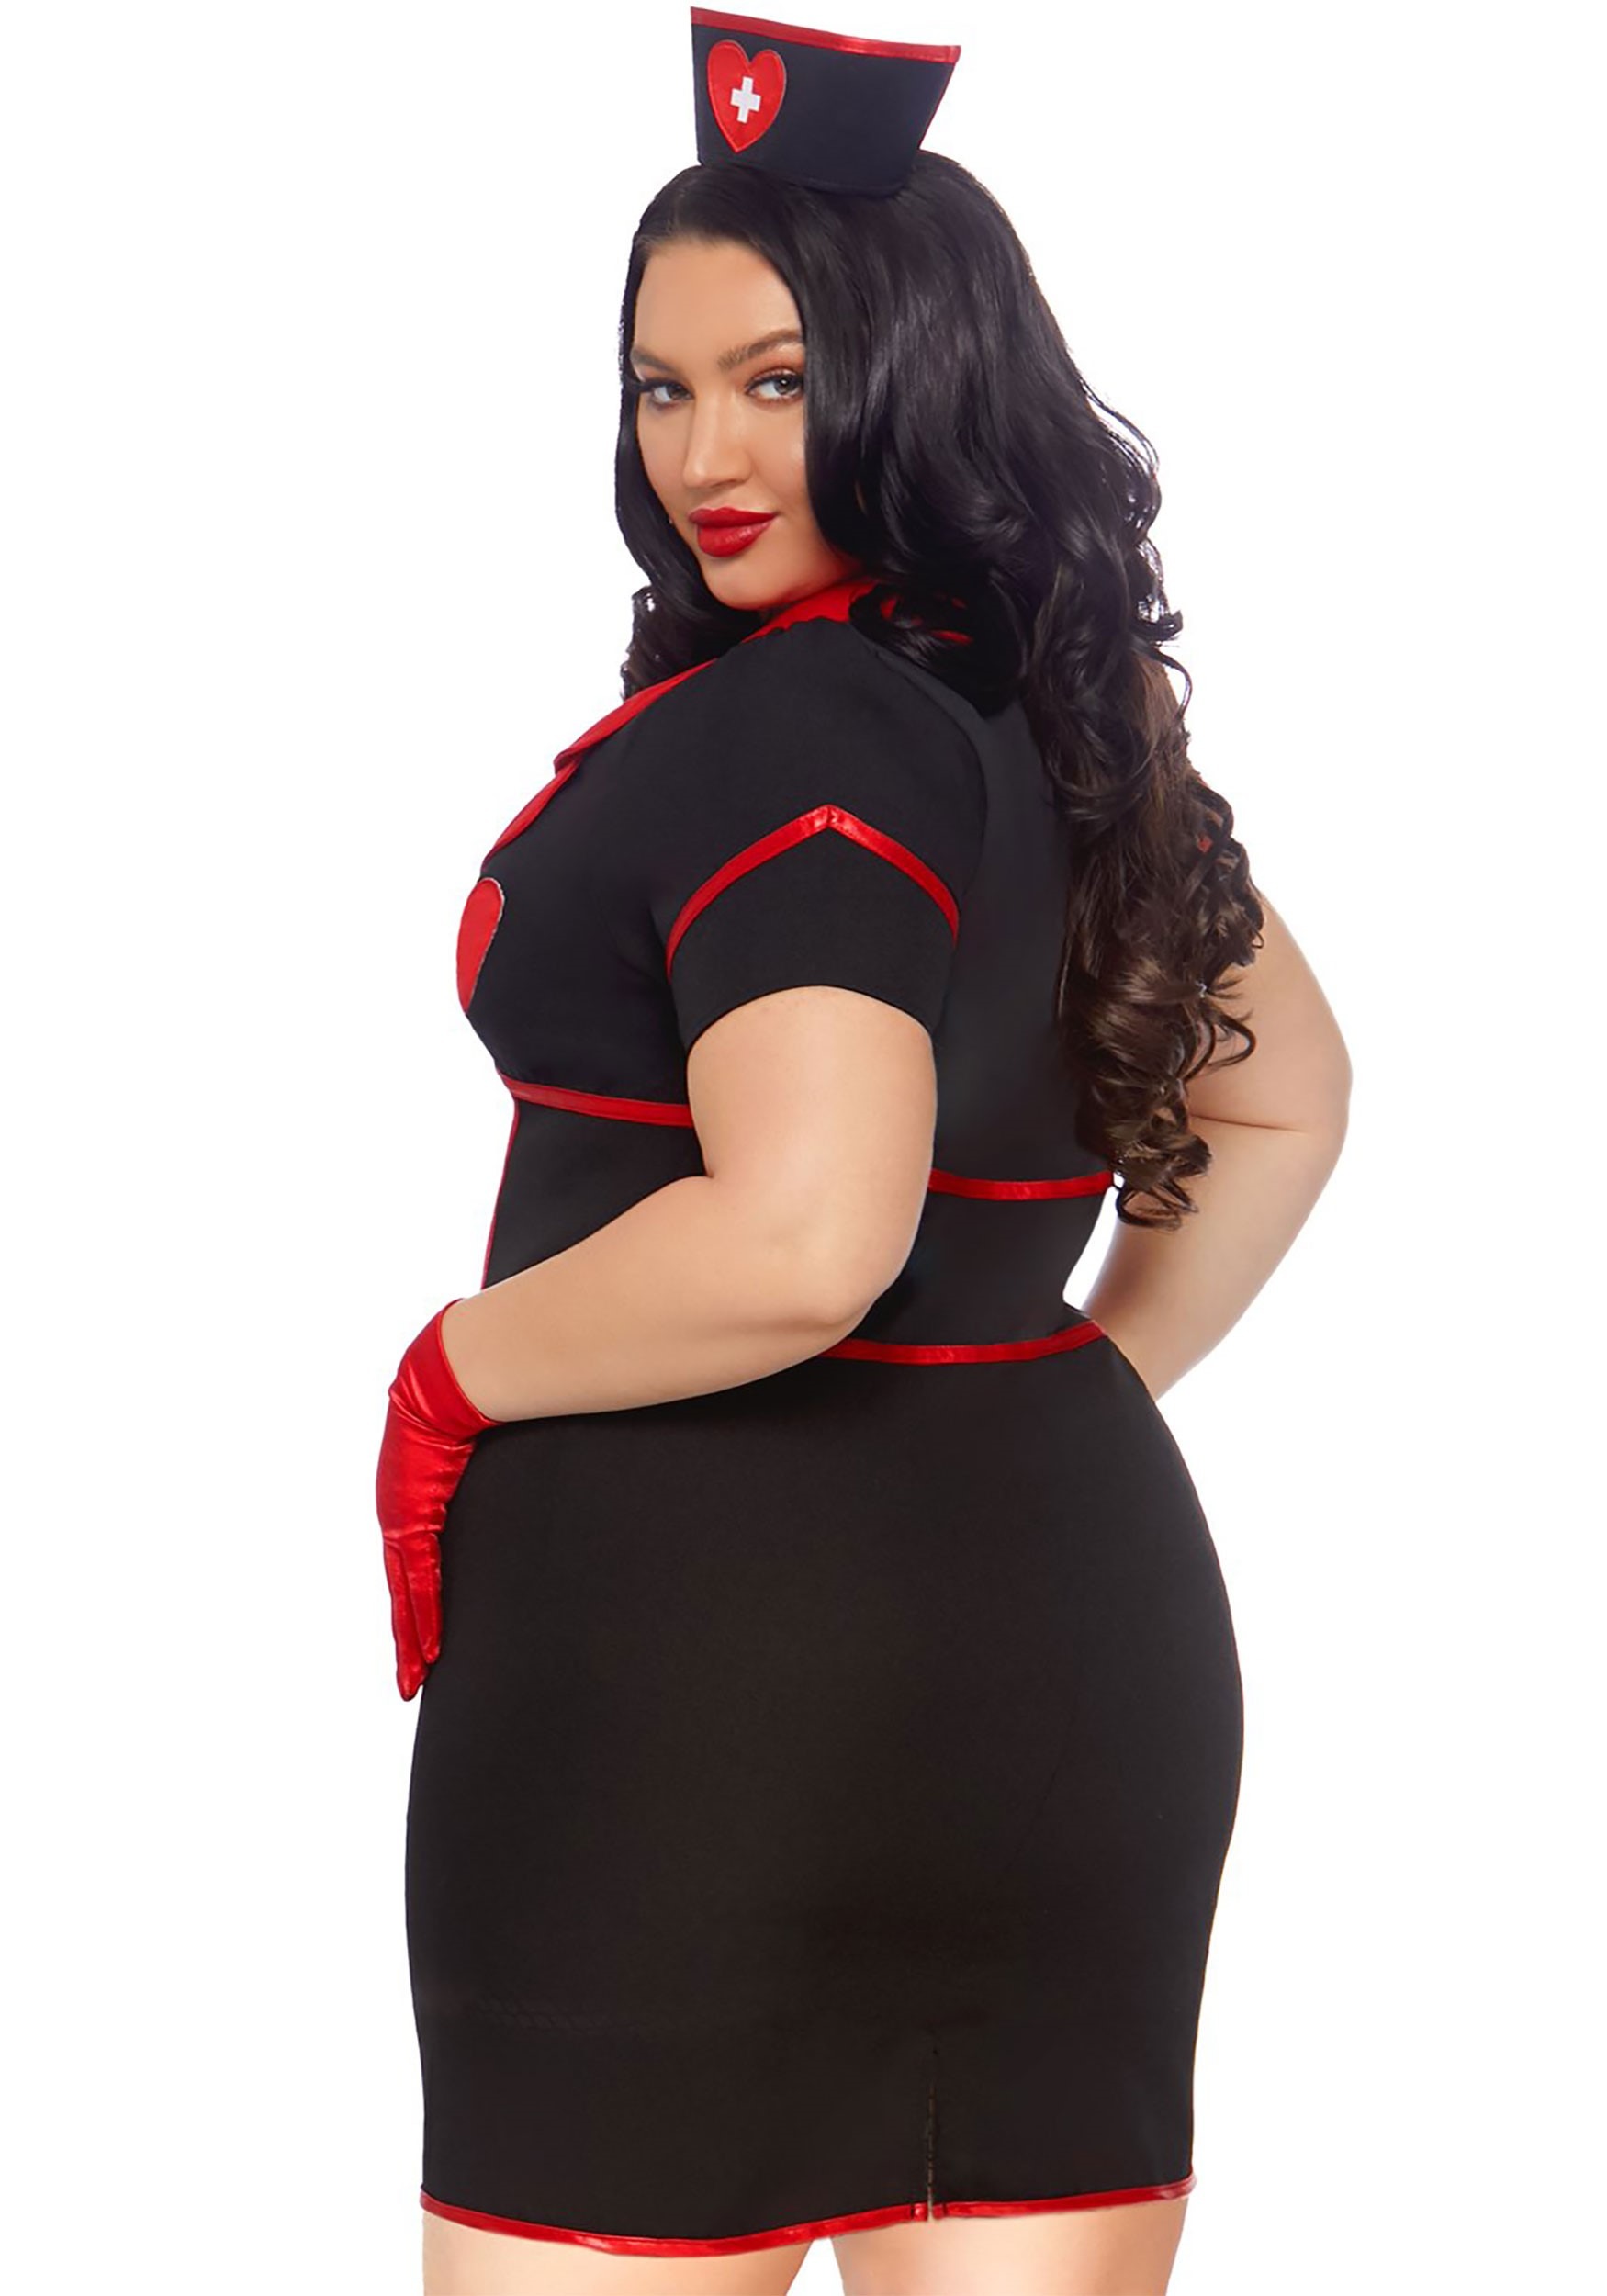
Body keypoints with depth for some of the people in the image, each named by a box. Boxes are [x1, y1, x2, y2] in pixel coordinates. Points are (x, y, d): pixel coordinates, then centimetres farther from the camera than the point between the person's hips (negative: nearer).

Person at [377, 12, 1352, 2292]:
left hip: (704, 1642, -8)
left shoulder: (777, 739, -17)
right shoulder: (1074, 713, 10)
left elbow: (798, 1240, -27)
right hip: (1084, 1618, 8)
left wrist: (452, 1382, -12)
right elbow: (1284, 1099, 24)